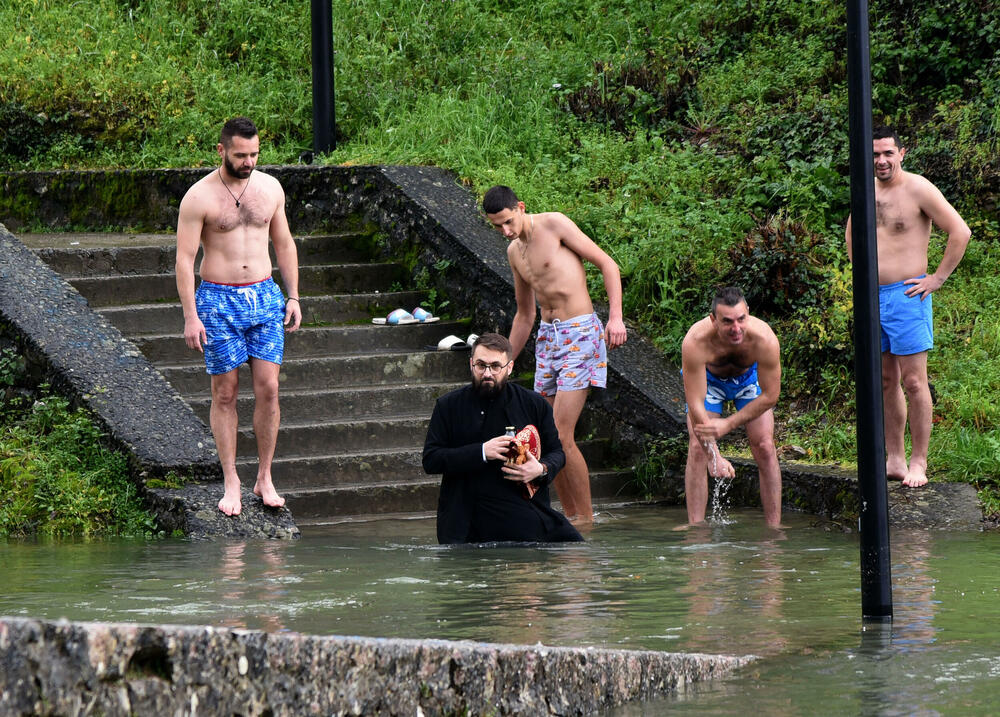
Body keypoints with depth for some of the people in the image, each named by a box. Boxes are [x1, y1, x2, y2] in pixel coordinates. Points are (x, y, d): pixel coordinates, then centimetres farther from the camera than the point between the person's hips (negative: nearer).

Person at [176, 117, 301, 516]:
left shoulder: (270, 188, 6)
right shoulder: (199, 197, -9)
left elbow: (284, 244, 16)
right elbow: (184, 259, -9)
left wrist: (293, 296, 11)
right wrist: (190, 316, -14)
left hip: (264, 296, 3)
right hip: (219, 300, -3)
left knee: (268, 389, -2)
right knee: (225, 393, 0)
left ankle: (264, 479, 7)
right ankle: (231, 483, 7)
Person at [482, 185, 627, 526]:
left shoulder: (554, 224, -8)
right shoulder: (514, 252, 14)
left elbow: (607, 264, -8)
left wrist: (616, 316, -19)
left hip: (579, 333, -8)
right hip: (547, 335, 8)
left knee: (561, 437, -14)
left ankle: (587, 519, -5)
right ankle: (570, 517, 13)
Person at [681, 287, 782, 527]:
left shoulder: (764, 340, -38)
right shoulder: (695, 342, -41)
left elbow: (770, 396, -25)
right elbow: (695, 405, -37)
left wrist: (728, 424, -29)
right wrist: (714, 455, -41)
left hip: (749, 377, 1)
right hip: (708, 379, -1)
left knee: (765, 448, -10)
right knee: (698, 448, -14)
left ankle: (774, 528, -4)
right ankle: (695, 528, -11)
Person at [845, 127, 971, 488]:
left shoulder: (918, 189, -9)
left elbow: (960, 232, -13)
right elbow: (852, 232, 31)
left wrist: (937, 279, -12)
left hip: (906, 296, -7)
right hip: (872, 296, 7)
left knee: (914, 382, -6)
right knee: (885, 382, 10)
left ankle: (918, 463, -3)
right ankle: (894, 459, 16)